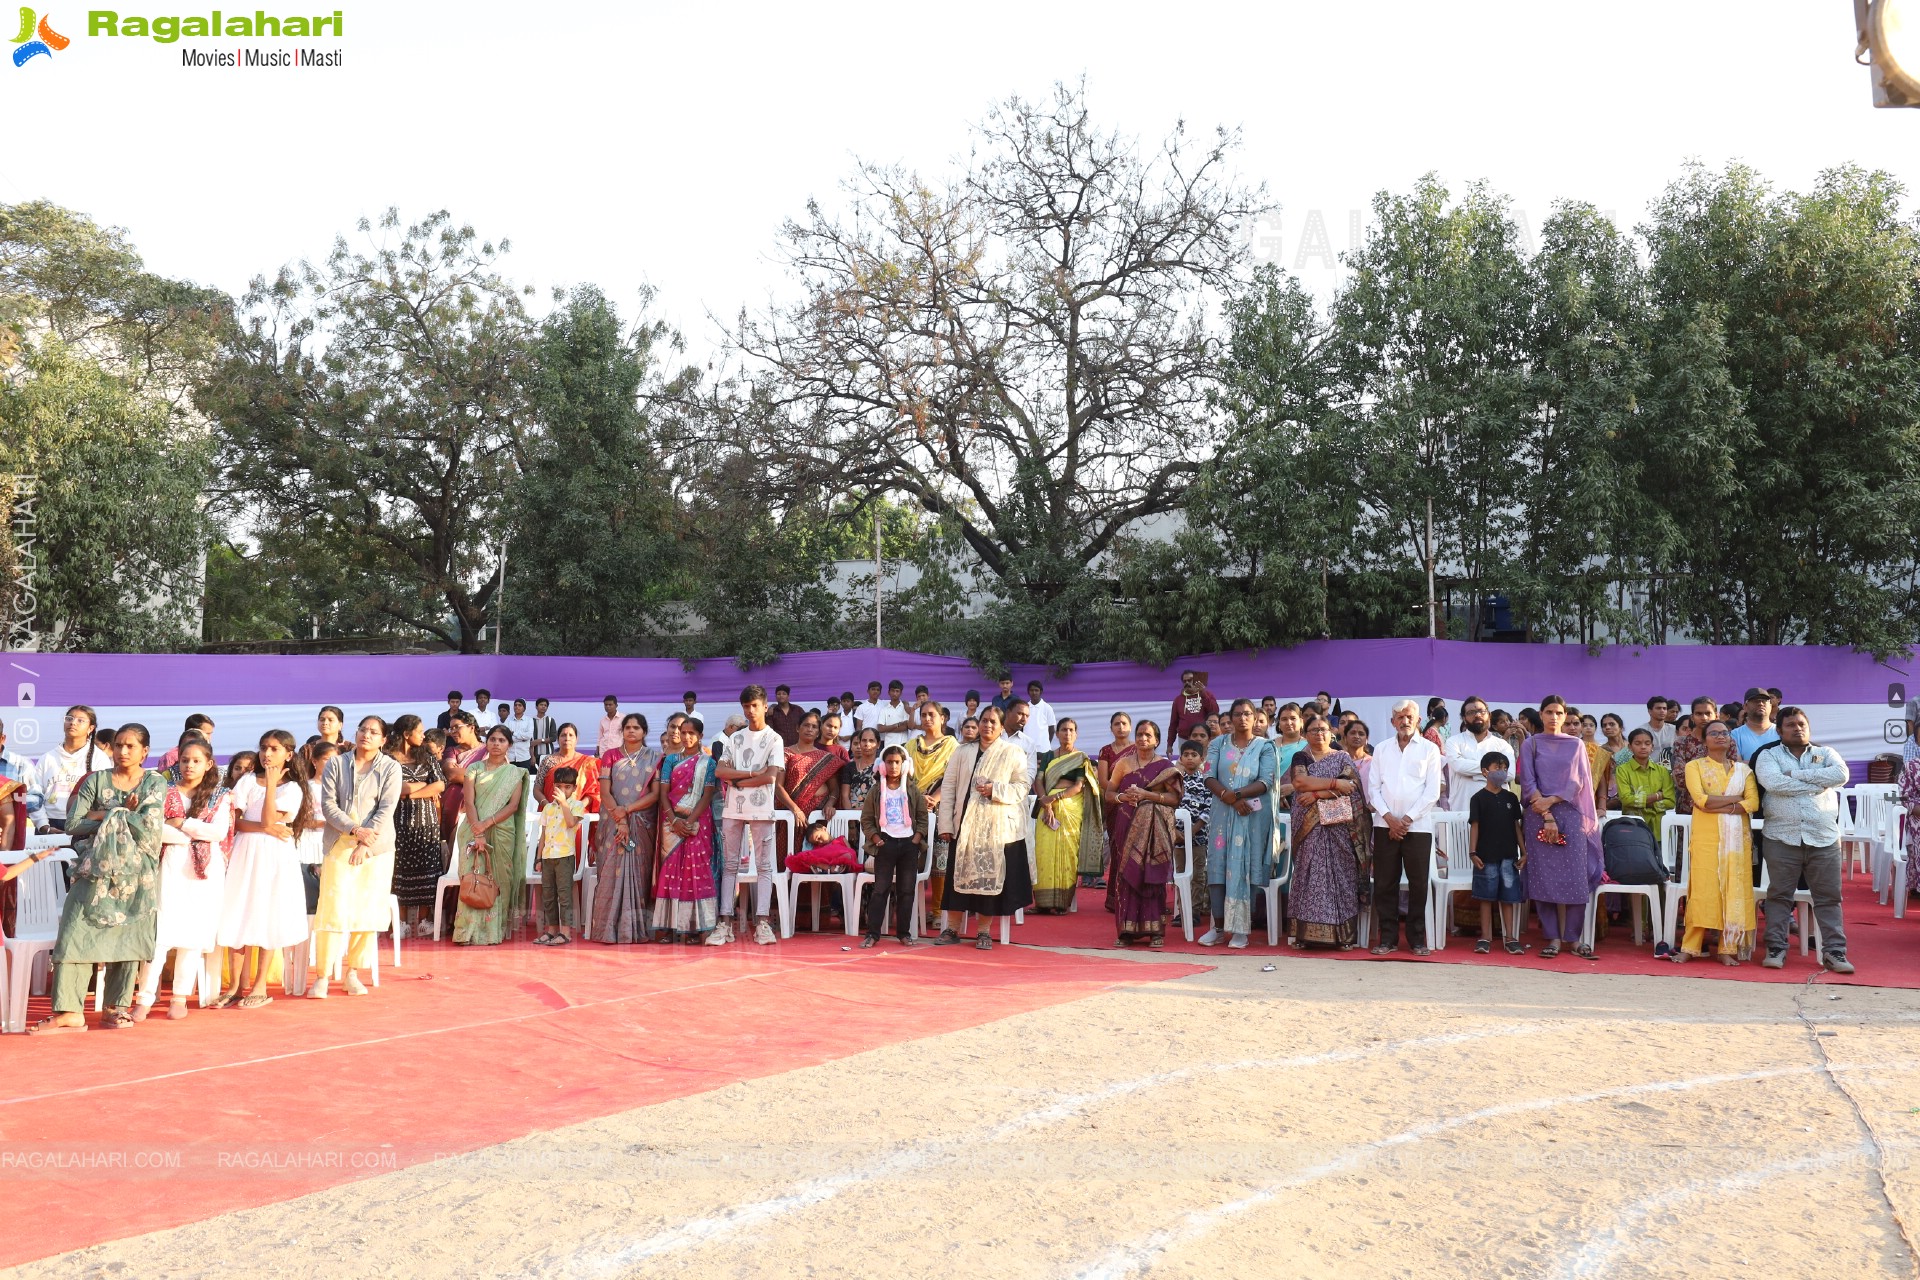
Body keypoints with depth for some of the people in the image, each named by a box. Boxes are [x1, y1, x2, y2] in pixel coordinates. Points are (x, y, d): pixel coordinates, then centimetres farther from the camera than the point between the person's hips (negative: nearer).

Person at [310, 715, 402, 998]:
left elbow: (387, 809, -6)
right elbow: (328, 805, -2)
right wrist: (356, 830, -15)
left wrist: (365, 845, -16)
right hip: (339, 844, 0)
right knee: (334, 909, -6)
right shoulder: (336, 764, 5)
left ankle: (352, 973, 13)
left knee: (367, 909, 1)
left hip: (376, 848, 0)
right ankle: (322, 976, -1)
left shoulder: (390, 768, 2)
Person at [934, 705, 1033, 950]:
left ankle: (984, 931, 10)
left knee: (991, 876, 0)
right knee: (959, 875, 3)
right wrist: (946, 824, -3)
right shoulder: (963, 753, 9)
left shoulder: (1013, 753, 4)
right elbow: (948, 787, 5)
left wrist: (995, 790, -16)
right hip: (965, 825, 2)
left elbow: (1023, 786, -1)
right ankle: (952, 929, 11)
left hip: (998, 827, -2)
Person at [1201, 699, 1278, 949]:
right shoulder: (1219, 744, 9)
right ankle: (1219, 927, 7)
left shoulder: (1264, 747, 3)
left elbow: (1266, 782, -8)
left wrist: (1236, 794, -18)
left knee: (1246, 869, -3)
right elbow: (1210, 777, -1)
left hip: (1253, 816, -2)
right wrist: (1230, 799, -15)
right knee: (1218, 867, -1)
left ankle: (1241, 930, 1)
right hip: (1223, 814, 2)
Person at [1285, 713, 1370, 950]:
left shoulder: (1343, 758, 11)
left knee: (1340, 874, -3)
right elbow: (1299, 782, -8)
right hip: (1309, 826, 0)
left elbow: (1349, 786, -6)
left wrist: (1317, 794, -13)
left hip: (1338, 826, 0)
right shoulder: (1301, 758, 12)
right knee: (1308, 874, -3)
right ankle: (1305, 933, -2)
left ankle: (1343, 934, 0)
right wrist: (1334, 782, -10)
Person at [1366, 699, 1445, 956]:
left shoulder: (1429, 749, 5)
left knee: (1418, 884, 1)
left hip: (1418, 826, -2)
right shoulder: (1381, 749, 12)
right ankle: (1387, 939, 8)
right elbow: (1373, 788, 7)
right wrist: (1389, 818, -6)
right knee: (1384, 883, 2)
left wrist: (1406, 819, -8)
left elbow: (1432, 792, -1)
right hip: (1385, 825, 2)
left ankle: (1417, 939, 10)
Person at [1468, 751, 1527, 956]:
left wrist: (1524, 852, 6)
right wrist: (1473, 852, -9)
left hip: (1509, 856, 3)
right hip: (1486, 856, -3)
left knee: (1508, 897, 5)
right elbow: (1475, 826, -2)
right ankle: (1485, 937, 8)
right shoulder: (1479, 798, 0)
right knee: (1486, 897, 2)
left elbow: (1517, 826, 11)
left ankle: (1510, 938, 11)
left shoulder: (1511, 798, 10)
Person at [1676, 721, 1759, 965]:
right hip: (1705, 835, -3)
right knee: (1702, 889, -7)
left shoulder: (1743, 769, 14)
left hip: (1737, 836, 3)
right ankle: (1690, 947, -3)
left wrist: (1718, 806, -11)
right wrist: (1735, 798, -6)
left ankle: (1728, 948, 4)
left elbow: (1753, 802, -1)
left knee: (1734, 889, -1)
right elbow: (1700, 799, -9)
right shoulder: (1695, 766, 6)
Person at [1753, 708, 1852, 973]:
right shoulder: (1769, 755, 6)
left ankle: (1834, 951, 8)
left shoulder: (1826, 753, 13)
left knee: (1829, 897, 3)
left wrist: (1796, 775, -9)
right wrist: (1818, 783, -8)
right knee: (1779, 895, 2)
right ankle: (1776, 948, 9)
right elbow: (1773, 783, -14)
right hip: (1782, 838, -2)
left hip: (1824, 839, 2)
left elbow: (1841, 775, -8)